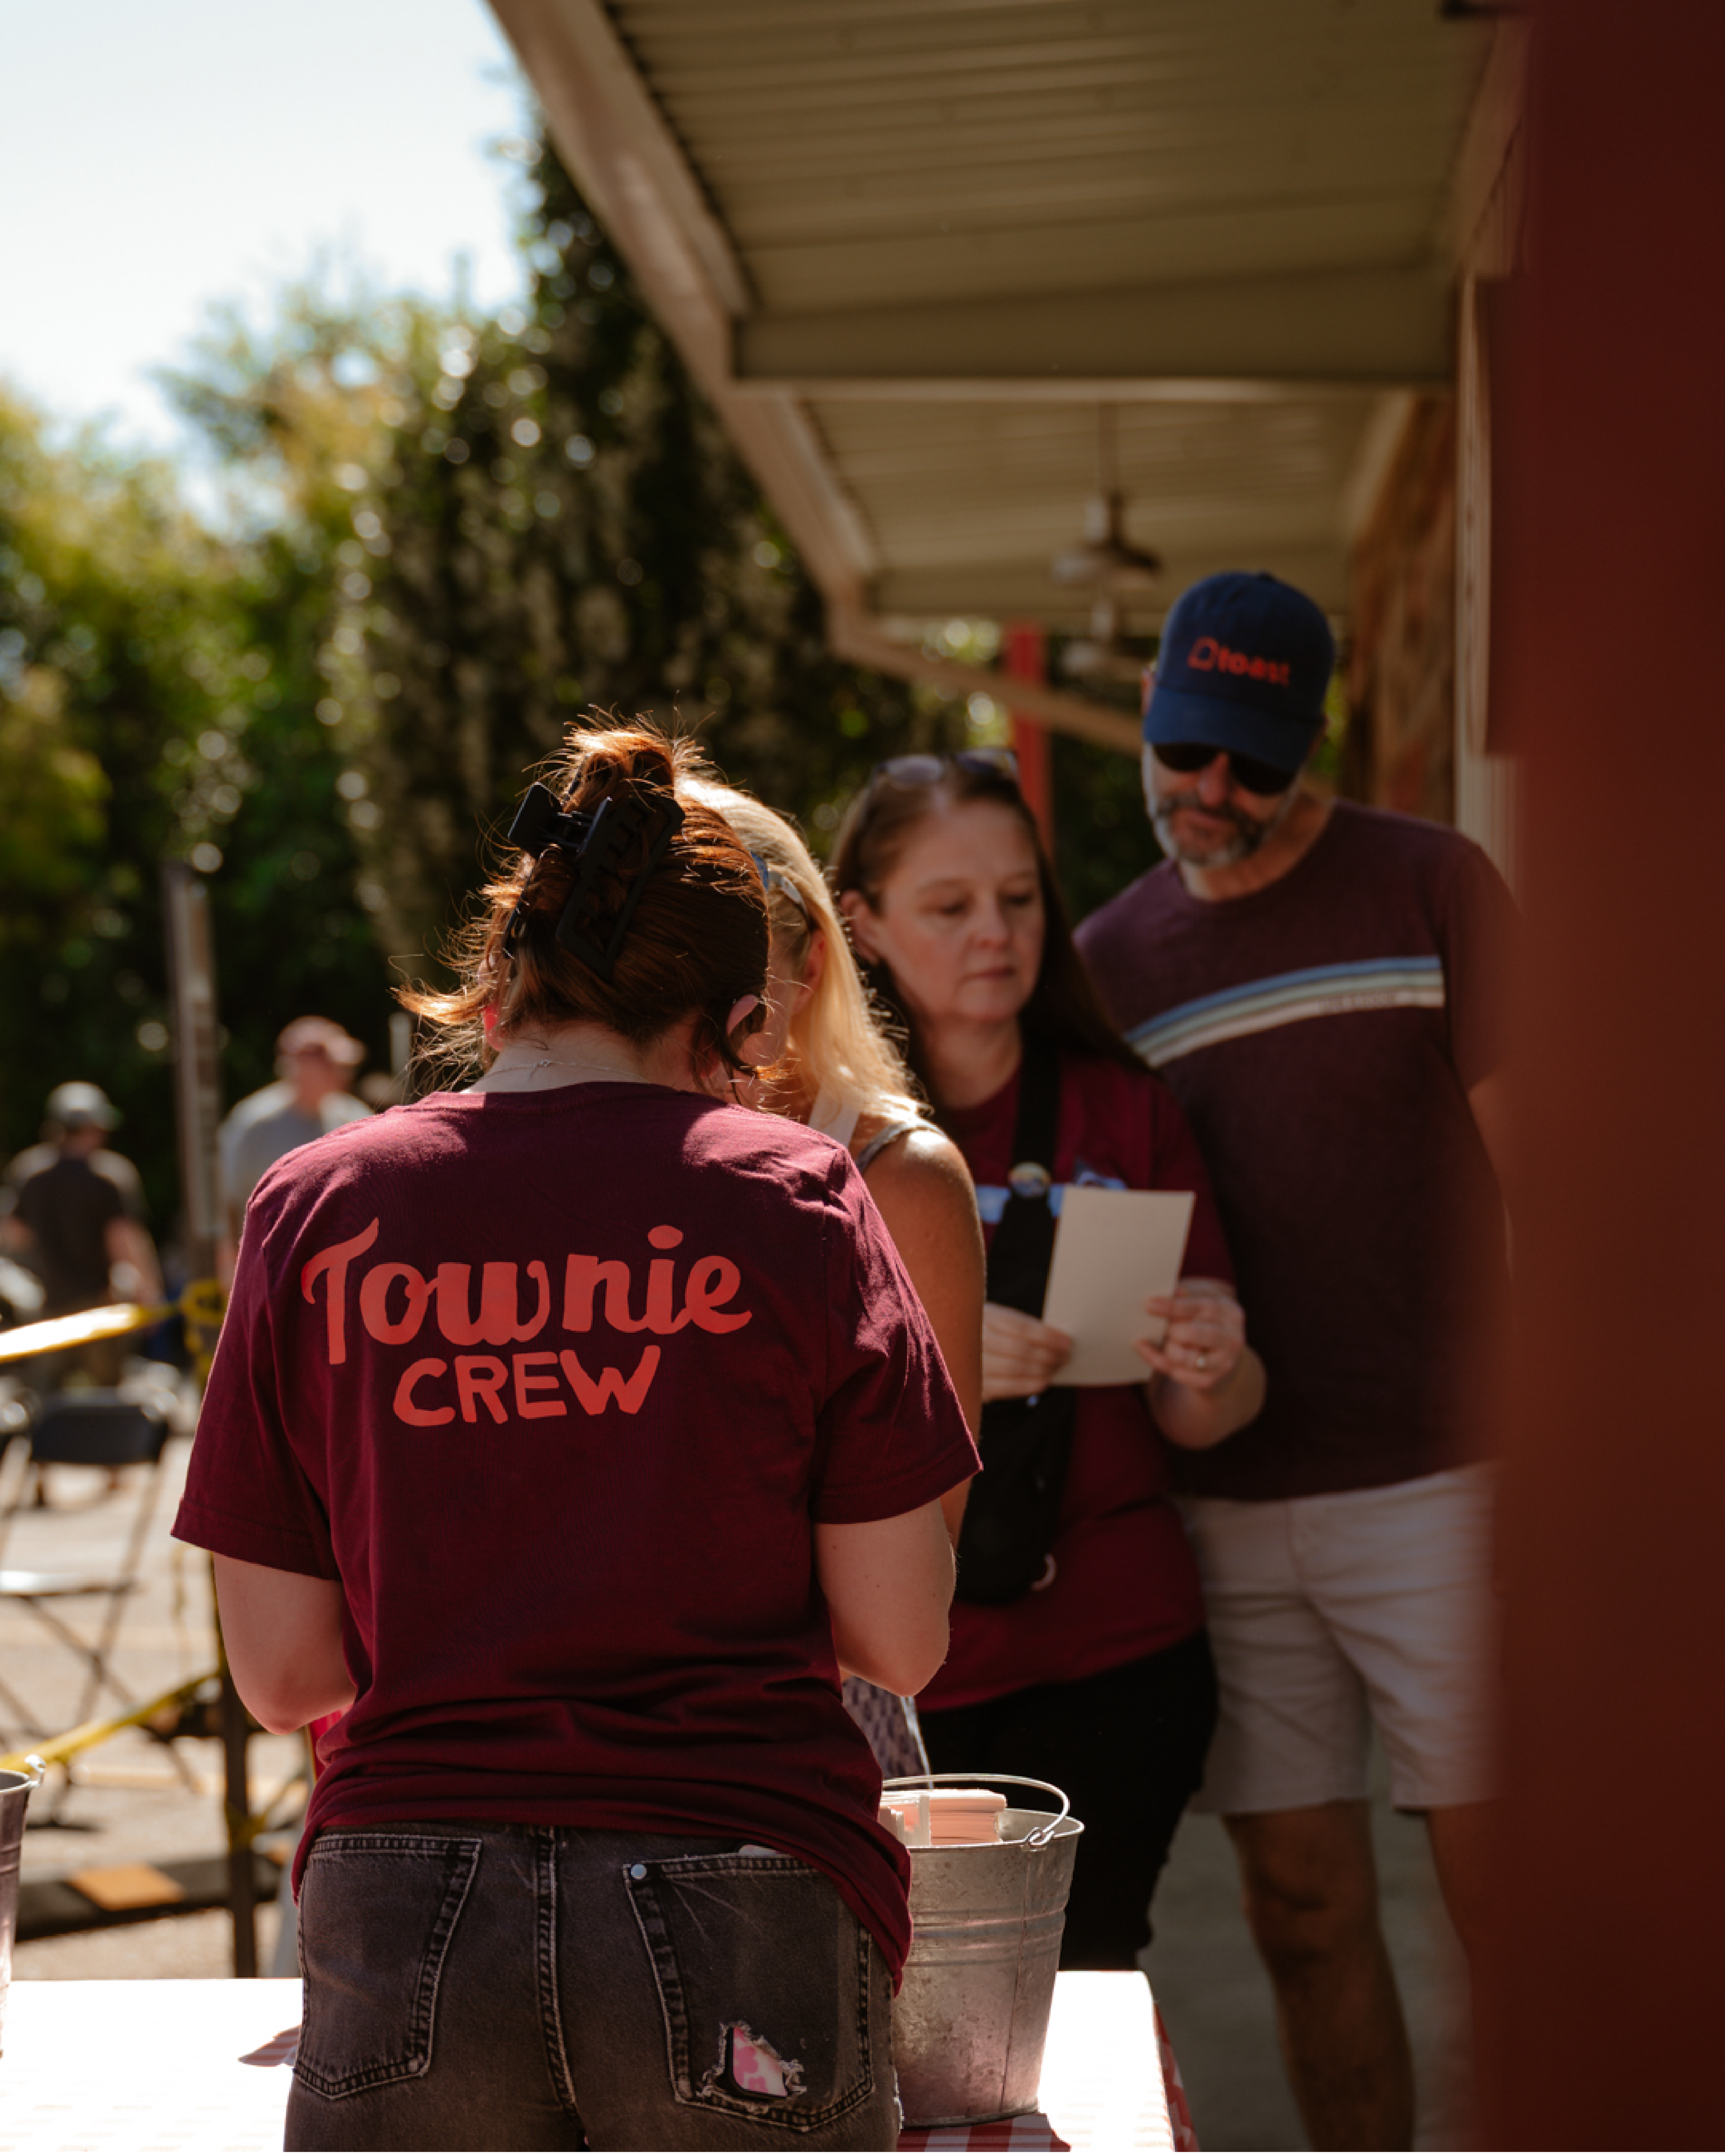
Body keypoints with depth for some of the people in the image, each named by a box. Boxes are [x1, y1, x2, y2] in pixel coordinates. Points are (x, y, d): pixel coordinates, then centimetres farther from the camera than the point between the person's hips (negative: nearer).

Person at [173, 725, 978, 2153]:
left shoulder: (314, 1209, 3)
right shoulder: (793, 1196, -2)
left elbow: (281, 1674, 4)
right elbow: (901, 1644, -1)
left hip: (400, 1924, 2)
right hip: (735, 1918, -1)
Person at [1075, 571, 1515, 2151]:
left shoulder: (1432, 888, 1)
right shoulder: (1109, 961, 11)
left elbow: (1533, 1172, -1)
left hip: (1434, 1486, -4)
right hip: (1222, 1510, 4)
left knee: (1501, 1898, -2)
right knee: (1306, 1913, 10)